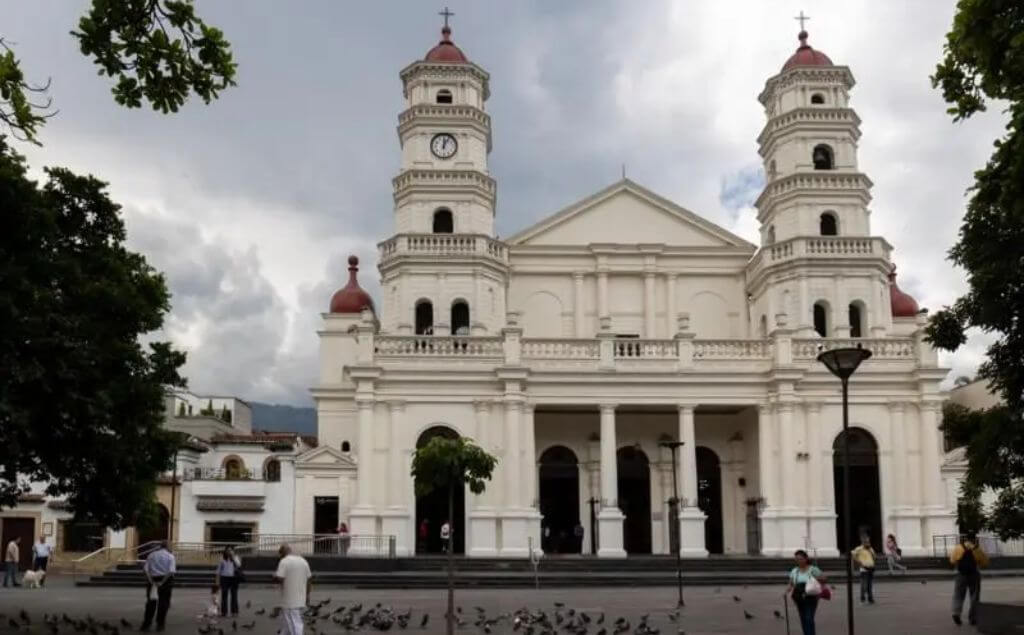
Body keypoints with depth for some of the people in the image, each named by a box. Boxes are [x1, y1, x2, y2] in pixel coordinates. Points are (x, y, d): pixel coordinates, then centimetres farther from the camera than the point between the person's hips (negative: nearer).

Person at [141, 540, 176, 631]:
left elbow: (145, 569, -4)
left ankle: (146, 625, 7)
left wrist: (151, 581, -10)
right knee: (164, 602, 7)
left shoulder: (151, 555, 7)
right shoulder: (170, 556, 0)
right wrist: (162, 582, -15)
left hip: (152, 579, 2)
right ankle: (160, 625, 9)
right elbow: (171, 571, -14)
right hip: (166, 579, -2)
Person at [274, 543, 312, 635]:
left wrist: (274, 576, 2)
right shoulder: (303, 561, 10)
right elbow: (309, 579, 13)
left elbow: (279, 579, -19)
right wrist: (307, 595, 21)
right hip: (301, 600, 7)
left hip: (289, 601, -7)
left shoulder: (284, 561, -12)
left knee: (294, 626, -6)